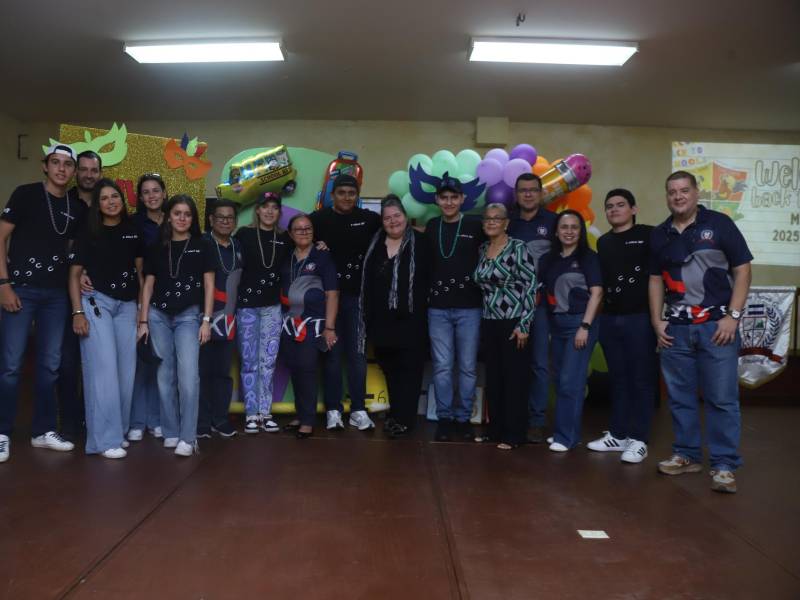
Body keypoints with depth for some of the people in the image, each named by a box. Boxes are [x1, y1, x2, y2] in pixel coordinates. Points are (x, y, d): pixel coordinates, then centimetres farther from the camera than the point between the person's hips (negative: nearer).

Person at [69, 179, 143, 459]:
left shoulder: (133, 230, 9)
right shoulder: (88, 233, 0)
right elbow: (74, 274, -1)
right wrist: (78, 312, -11)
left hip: (127, 305, 4)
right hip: (96, 302, -3)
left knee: (125, 368, 3)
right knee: (103, 367, -10)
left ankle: (119, 430, 16)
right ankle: (105, 438, -7)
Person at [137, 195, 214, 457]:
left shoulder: (201, 247, 5)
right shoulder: (156, 248, 10)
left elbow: (209, 285, 3)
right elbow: (148, 285, 11)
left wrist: (206, 320, -3)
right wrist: (143, 320, 5)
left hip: (189, 315, -2)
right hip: (159, 315, 3)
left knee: (188, 374, -14)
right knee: (165, 375, 5)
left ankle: (188, 437, -10)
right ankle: (171, 432, 15)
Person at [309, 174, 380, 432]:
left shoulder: (368, 218, 5)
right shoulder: (319, 218, 2)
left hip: (357, 295, 1)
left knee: (357, 353, 4)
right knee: (332, 353, 5)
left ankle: (358, 410, 12)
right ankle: (333, 410, 13)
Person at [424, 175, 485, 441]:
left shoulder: (475, 225, -1)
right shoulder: (430, 227, 8)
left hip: (469, 308, -2)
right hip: (438, 308, 2)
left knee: (468, 367, 4)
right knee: (442, 366, 4)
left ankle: (463, 418, 17)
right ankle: (444, 418, 15)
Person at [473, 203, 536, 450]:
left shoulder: (518, 248, -8)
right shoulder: (482, 249, 10)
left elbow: (531, 286, -12)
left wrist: (524, 324, -16)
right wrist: (483, 318, 12)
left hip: (513, 322, -6)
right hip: (489, 323, 6)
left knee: (515, 378, 0)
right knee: (493, 378, 11)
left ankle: (513, 434, 10)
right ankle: (495, 429, 23)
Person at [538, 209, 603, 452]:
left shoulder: (588, 257, -4)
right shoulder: (549, 259, 10)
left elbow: (596, 293, -10)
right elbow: (545, 292, 11)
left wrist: (585, 327, -16)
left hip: (579, 322, -5)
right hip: (556, 323, 6)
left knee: (570, 380, -7)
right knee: (559, 380, 10)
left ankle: (567, 436, 1)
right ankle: (564, 431, 21)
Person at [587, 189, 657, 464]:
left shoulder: (648, 235, -2)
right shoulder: (603, 242, 16)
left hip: (640, 317, -5)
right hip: (609, 318, 6)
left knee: (641, 380, 1)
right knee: (618, 379, 12)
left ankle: (638, 439, 8)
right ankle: (617, 434, 21)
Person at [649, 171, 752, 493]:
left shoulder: (719, 224, -2)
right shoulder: (660, 234, 11)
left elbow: (742, 270, -3)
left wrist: (733, 316, -10)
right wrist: (657, 321, 8)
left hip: (716, 325, -4)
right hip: (676, 328, 4)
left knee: (722, 398, -3)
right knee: (679, 396, 9)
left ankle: (724, 465, 6)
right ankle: (687, 455, 23)